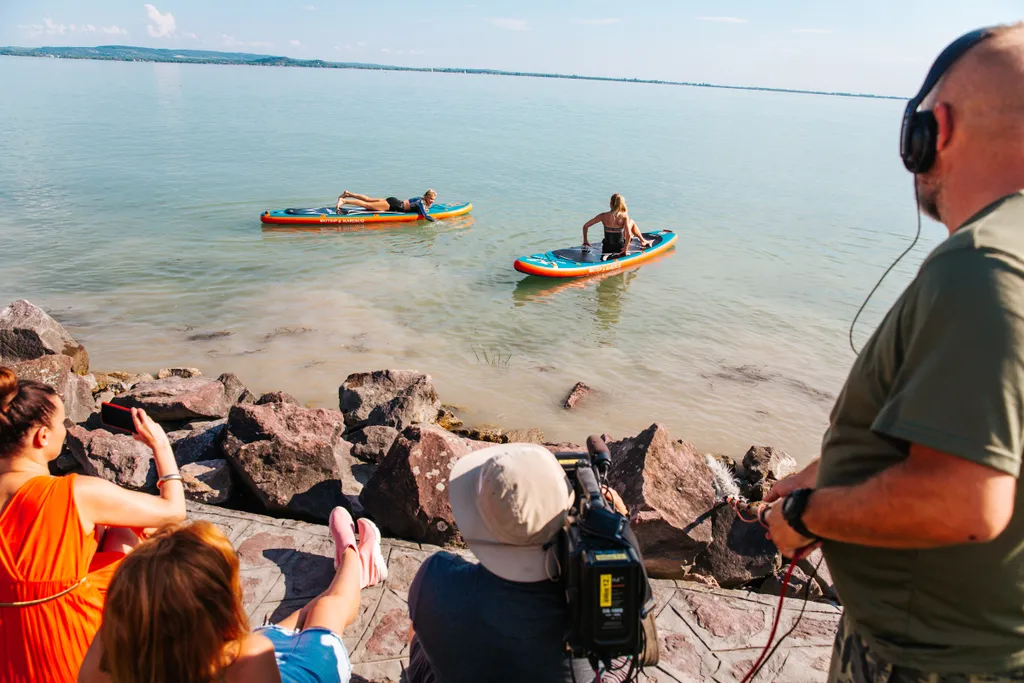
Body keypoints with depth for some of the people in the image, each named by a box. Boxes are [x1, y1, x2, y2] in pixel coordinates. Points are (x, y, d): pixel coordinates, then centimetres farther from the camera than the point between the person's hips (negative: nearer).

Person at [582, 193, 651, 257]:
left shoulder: (603, 216, -10)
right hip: (619, 249, -2)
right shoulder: (624, 216, -16)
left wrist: (585, 241, 2)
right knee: (631, 222, 20)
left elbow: (585, 226, -9)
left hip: (606, 250, 2)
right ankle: (643, 241, 39)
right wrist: (625, 249, -12)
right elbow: (628, 235, -25)